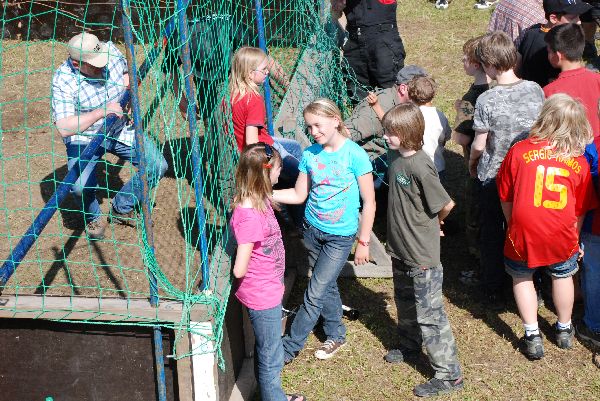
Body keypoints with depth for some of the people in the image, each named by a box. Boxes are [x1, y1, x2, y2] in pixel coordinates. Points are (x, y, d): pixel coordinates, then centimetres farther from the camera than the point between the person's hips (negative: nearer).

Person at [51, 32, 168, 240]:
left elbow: (127, 70, 14)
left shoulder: (110, 50, -12)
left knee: (157, 166, -8)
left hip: (119, 130, 5)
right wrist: (102, 112, -39)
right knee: (81, 187, -29)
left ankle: (122, 208, 15)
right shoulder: (63, 80, -26)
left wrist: (128, 80, -10)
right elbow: (64, 128, -34)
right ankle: (93, 218, 7)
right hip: (84, 138, -5)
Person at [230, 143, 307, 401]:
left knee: (270, 353, 27)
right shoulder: (250, 217, -31)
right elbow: (240, 270, -28)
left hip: (269, 291, 9)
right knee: (271, 358, 11)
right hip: (263, 297, -9)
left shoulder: (260, 201, -4)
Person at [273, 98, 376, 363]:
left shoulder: (355, 155, -18)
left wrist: (363, 242, -10)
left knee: (314, 295, -1)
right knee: (327, 287, 20)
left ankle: (289, 348, 11)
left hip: (341, 236, -5)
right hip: (313, 231, 5)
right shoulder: (310, 155, -3)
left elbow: (369, 203, -12)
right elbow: (299, 195, 6)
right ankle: (336, 335, 40)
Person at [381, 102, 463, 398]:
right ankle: (410, 346, 51)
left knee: (429, 315, 0)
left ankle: (449, 375, 12)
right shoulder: (396, 155, -1)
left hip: (422, 255, -9)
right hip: (401, 250, 9)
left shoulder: (420, 166, -27)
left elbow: (446, 205, -17)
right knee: (405, 304, 27)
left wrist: (432, 222, -2)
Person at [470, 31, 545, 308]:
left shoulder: (487, 101, -22)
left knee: (492, 234, 15)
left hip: (494, 176, -3)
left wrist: (472, 162, 8)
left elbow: (479, 145, -13)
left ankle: (494, 293, 24)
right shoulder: (535, 90, -10)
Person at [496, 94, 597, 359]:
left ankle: (532, 336, 19)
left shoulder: (519, 151, -8)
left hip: (523, 231, -2)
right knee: (562, 276, 26)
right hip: (562, 237, 2)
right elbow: (580, 210, 6)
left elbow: (505, 198, 0)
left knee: (522, 278, 21)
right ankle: (564, 330, 43)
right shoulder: (580, 162, -2)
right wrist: (574, 238, 21)